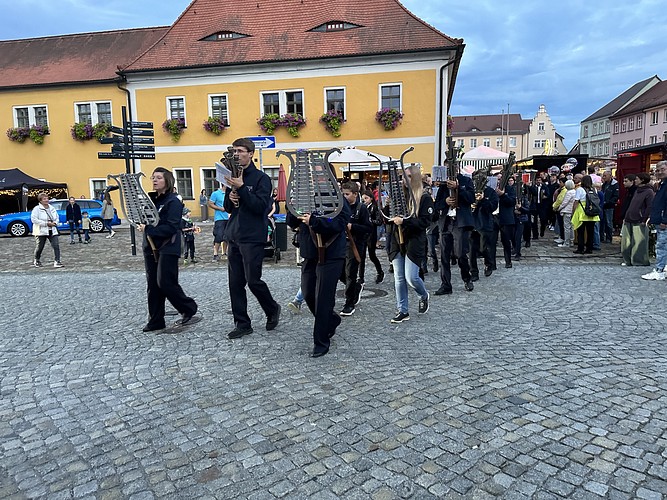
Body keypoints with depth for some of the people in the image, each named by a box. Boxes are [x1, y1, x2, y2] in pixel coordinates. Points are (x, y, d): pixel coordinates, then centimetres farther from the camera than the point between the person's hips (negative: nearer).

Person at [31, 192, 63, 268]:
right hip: (41, 231, -4)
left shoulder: (52, 208, 13)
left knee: (56, 246, -10)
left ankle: (57, 262, -9)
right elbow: (34, 219, -14)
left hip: (52, 231, 4)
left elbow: (57, 217, 24)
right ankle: (36, 261, 31)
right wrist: (46, 223, -18)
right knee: (39, 247, 7)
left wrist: (55, 223, 1)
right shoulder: (37, 209, -5)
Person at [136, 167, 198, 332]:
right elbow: (142, 219, 18)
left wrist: (148, 229, -21)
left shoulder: (173, 202, -10)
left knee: (165, 283, -10)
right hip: (150, 247, 7)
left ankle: (189, 309, 9)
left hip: (168, 248, -7)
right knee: (152, 285, 8)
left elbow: (171, 227, -19)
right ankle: (155, 321, 17)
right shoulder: (149, 199, 12)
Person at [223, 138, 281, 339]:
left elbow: (261, 205, -16)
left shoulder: (261, 178, -5)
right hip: (233, 236, 7)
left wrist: (241, 188, -21)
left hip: (252, 238, -6)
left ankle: (272, 309, 22)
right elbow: (227, 208, 17)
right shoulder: (233, 177, 15)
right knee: (235, 283, 6)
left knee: (253, 280, -4)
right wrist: (230, 198, -5)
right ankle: (242, 324, 16)